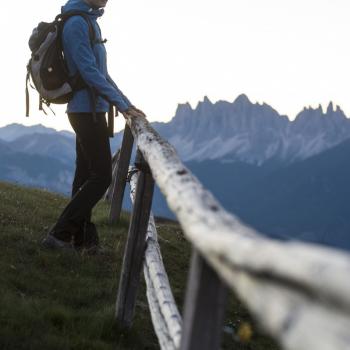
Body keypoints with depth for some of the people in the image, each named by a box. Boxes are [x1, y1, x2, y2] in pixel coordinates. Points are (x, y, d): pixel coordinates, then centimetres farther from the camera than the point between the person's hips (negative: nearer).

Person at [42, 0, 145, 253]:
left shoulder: (90, 23, 17)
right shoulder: (77, 23, -14)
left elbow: (102, 73, 22)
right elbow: (89, 72, -20)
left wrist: (127, 103, 19)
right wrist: (121, 104, -19)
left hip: (87, 111, 10)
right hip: (88, 110, -10)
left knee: (86, 175, 10)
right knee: (101, 176, -9)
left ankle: (82, 239, 13)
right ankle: (59, 235, -9)